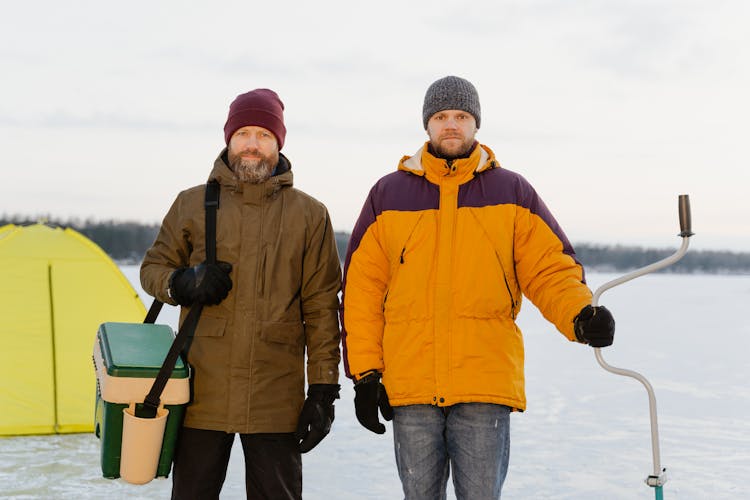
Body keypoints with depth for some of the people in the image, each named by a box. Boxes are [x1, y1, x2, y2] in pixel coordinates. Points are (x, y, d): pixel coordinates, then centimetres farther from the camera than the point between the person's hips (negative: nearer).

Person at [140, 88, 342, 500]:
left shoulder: (309, 215, 4)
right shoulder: (192, 205, 6)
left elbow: (321, 309, 3)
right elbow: (152, 268, 15)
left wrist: (323, 388, -1)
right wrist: (182, 283, -9)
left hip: (276, 400, -1)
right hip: (202, 394, 1)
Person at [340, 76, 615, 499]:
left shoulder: (512, 192, 8)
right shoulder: (388, 194, 9)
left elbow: (550, 269, 3)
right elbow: (363, 288, 7)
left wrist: (581, 314, -18)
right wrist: (364, 372, 2)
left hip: (487, 384, -1)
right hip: (409, 388, 1)